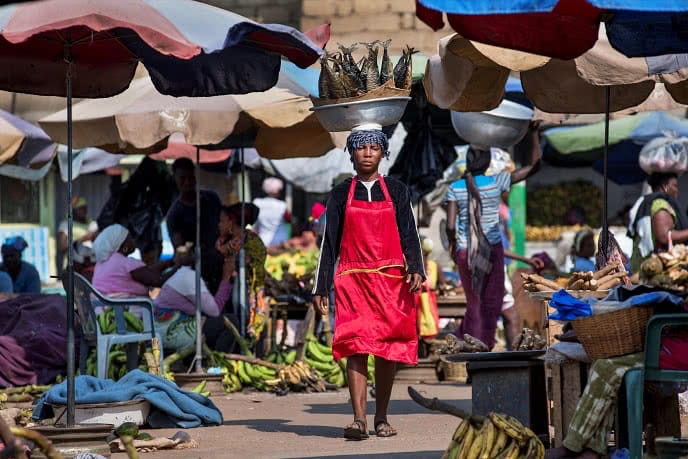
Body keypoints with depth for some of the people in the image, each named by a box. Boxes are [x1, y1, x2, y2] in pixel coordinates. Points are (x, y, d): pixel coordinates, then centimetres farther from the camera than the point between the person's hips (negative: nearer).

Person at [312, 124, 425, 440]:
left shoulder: (396, 191, 10)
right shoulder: (341, 195, 10)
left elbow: (409, 235, 5)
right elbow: (329, 242, 11)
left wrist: (416, 269, -12)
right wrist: (320, 288, 6)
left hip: (391, 280, 1)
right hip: (352, 280, -1)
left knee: (388, 350, 2)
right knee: (355, 345, -13)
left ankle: (381, 418, 12)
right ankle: (359, 418, -21)